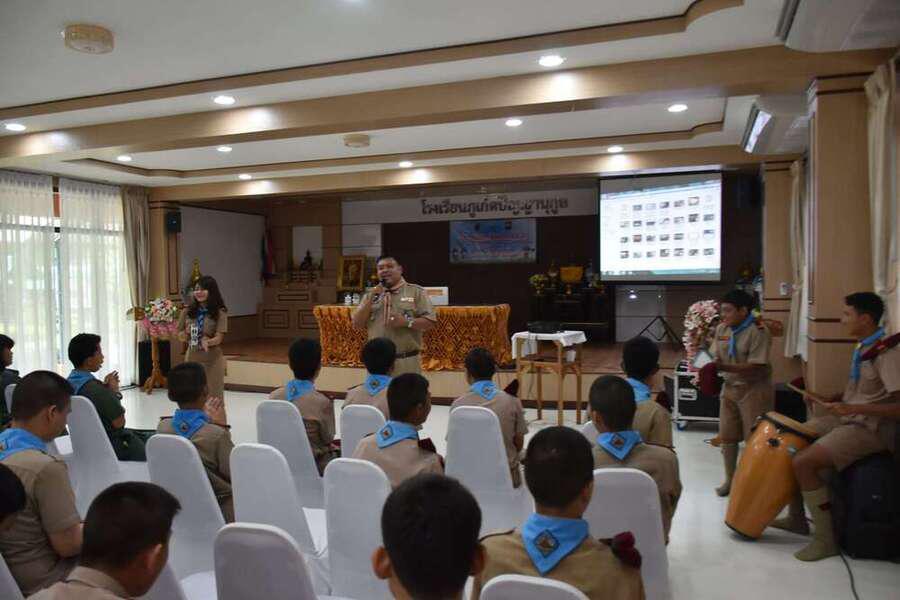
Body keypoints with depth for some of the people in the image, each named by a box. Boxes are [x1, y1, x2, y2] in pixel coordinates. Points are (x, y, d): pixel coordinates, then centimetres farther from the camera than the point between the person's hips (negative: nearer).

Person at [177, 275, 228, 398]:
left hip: (212, 360, -3)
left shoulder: (219, 312, -5)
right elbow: (180, 336, 11)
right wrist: (187, 332, -11)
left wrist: (207, 342, -32)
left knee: (213, 396, 2)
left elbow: (219, 338, -12)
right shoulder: (187, 312, 3)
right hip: (192, 358, 3)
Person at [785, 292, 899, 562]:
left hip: (872, 429, -10)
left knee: (803, 462, -22)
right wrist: (829, 400, 9)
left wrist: (854, 408, -33)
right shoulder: (862, 347, 9)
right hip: (848, 418, 10)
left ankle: (825, 539, -7)